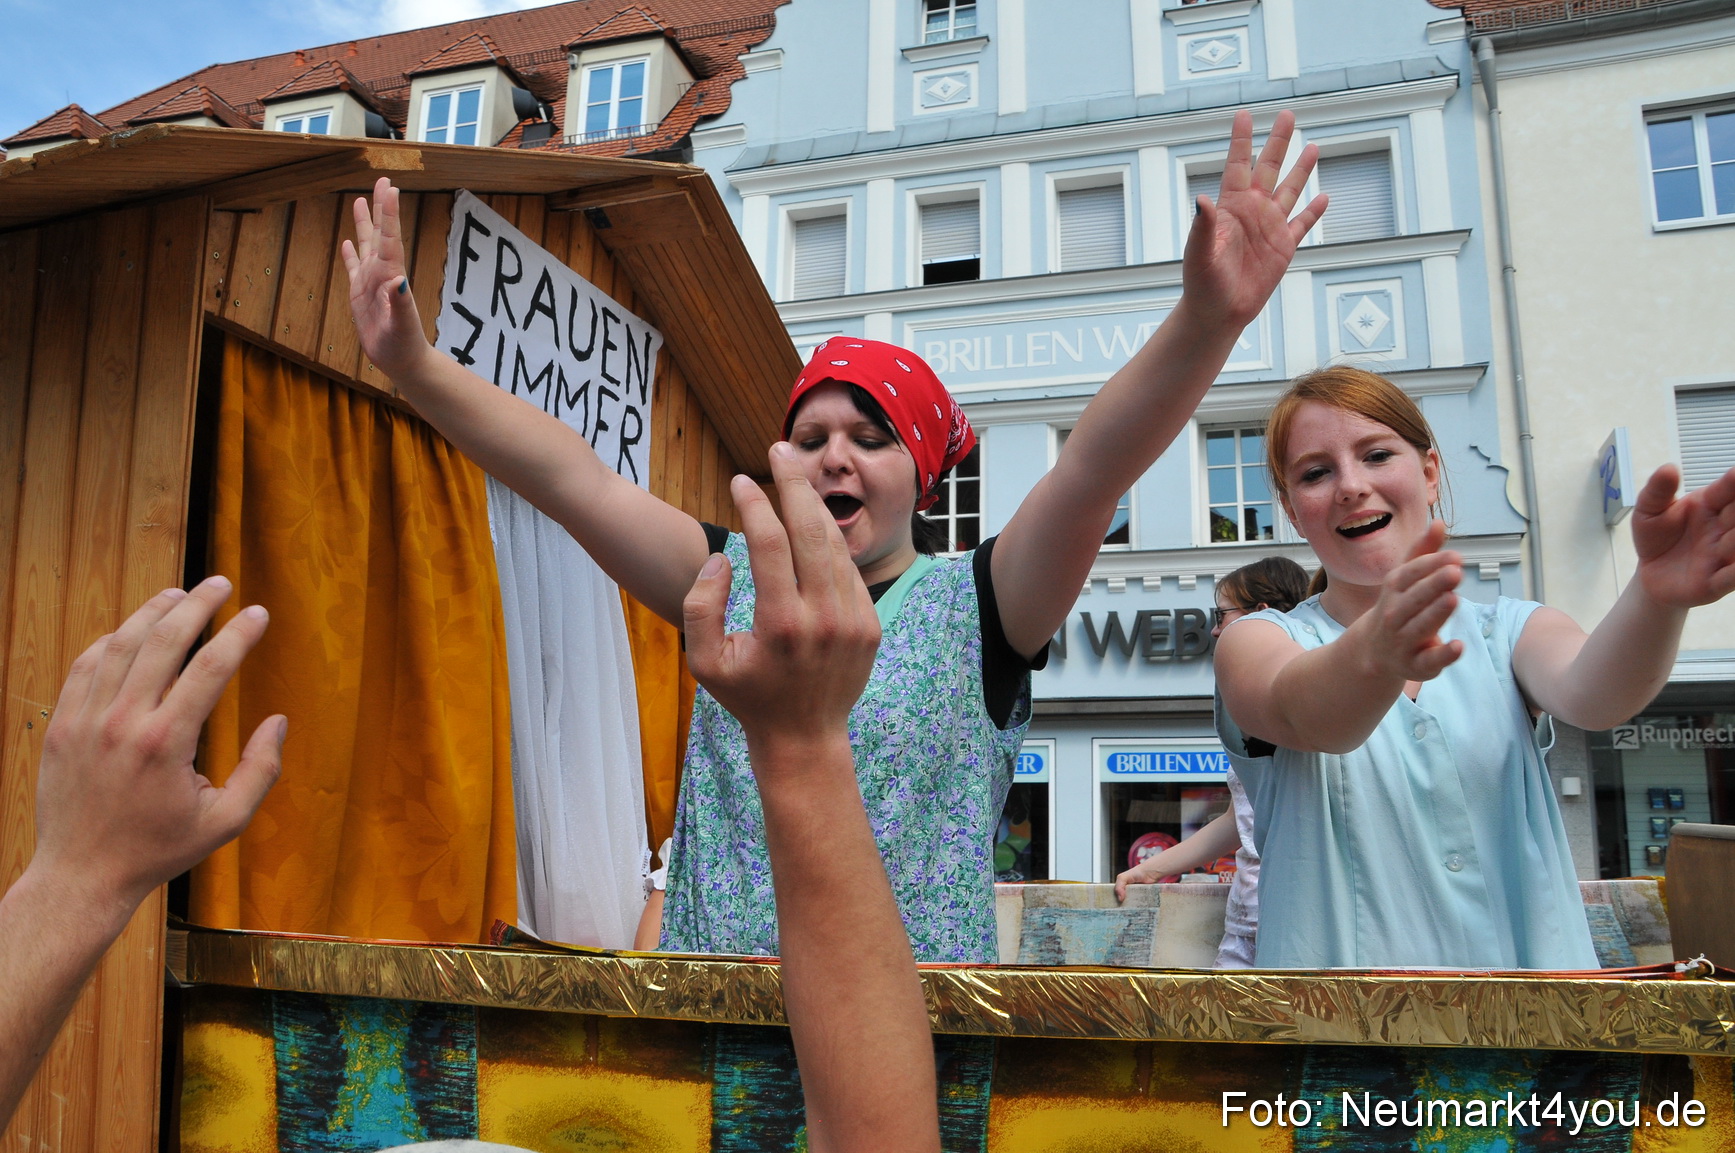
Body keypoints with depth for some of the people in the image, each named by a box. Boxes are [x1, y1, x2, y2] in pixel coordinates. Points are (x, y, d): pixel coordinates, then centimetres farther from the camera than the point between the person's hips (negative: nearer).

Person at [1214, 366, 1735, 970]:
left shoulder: (1512, 631, 8)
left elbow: (1588, 693, -12)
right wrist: (1376, 653, -39)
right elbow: (1301, 715, -20)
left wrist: (1655, 594, -31)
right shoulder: (1259, 641, 1)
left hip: (1534, 956, 2)